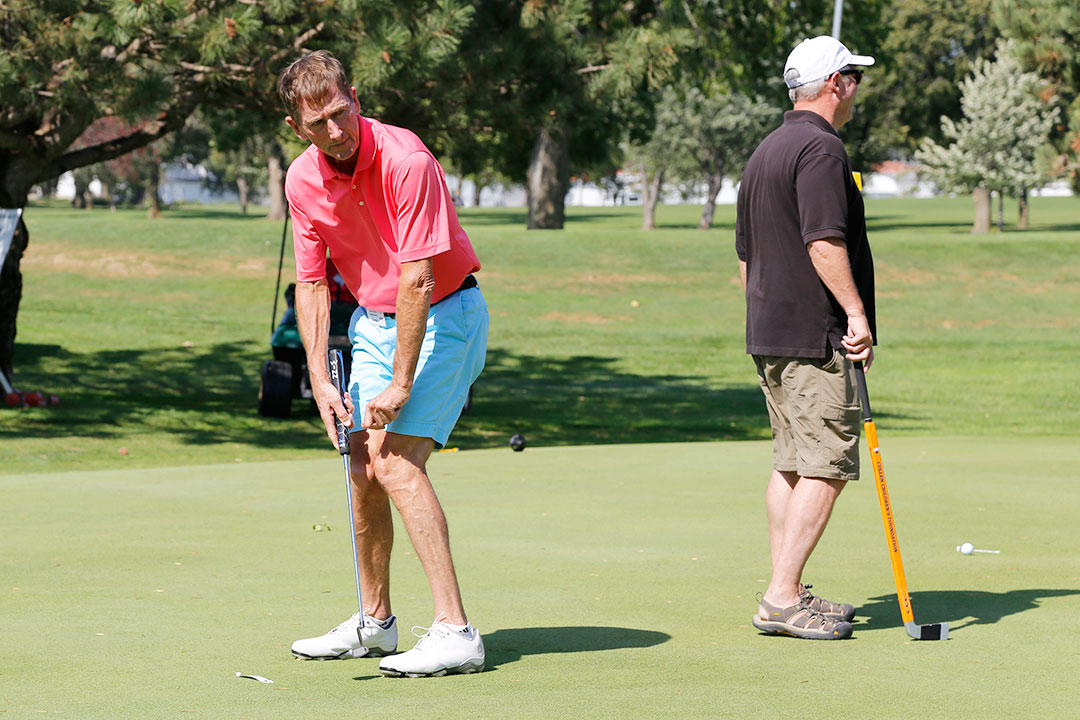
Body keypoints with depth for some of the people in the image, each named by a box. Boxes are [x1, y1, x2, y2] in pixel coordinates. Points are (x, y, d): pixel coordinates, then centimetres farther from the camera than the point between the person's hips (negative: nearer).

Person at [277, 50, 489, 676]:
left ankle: (455, 632, -21)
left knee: (397, 462, -19)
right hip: (374, 319, 7)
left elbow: (418, 278, -27)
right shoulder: (302, 181, -5)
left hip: (444, 313, -7)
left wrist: (400, 384, -25)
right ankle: (375, 624, 25)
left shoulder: (404, 158, -26)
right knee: (363, 466, 8)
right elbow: (312, 281, 2)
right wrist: (320, 378, -7)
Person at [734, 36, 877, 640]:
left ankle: (788, 593, 14)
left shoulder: (765, 151, 18)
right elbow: (824, 242, -23)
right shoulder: (821, 148, -13)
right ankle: (783, 599, -12)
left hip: (769, 335, 10)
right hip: (816, 337, -10)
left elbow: (746, 254, 22)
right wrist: (856, 312, -20)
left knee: (792, 466, 12)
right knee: (827, 468, -8)